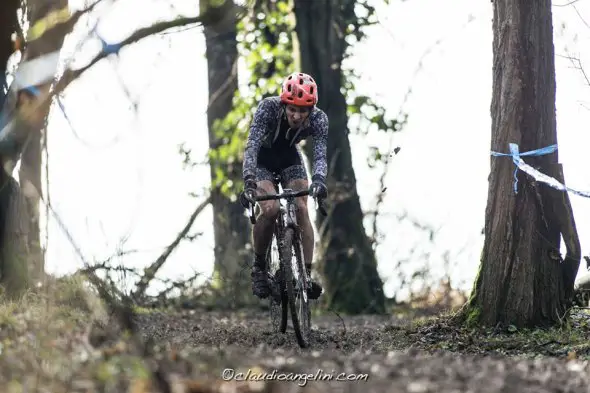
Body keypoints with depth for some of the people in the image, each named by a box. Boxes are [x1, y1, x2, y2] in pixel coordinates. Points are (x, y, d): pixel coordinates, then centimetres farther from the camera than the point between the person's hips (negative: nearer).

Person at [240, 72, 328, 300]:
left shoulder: (318, 119, -27)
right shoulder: (268, 108, -33)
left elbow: (320, 154, -36)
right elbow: (251, 146, -40)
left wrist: (319, 179, -57)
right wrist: (249, 181, -55)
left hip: (290, 159, 2)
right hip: (262, 160, -2)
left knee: (301, 209, -19)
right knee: (270, 209, -25)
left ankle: (306, 273, -19)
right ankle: (258, 268, -7)